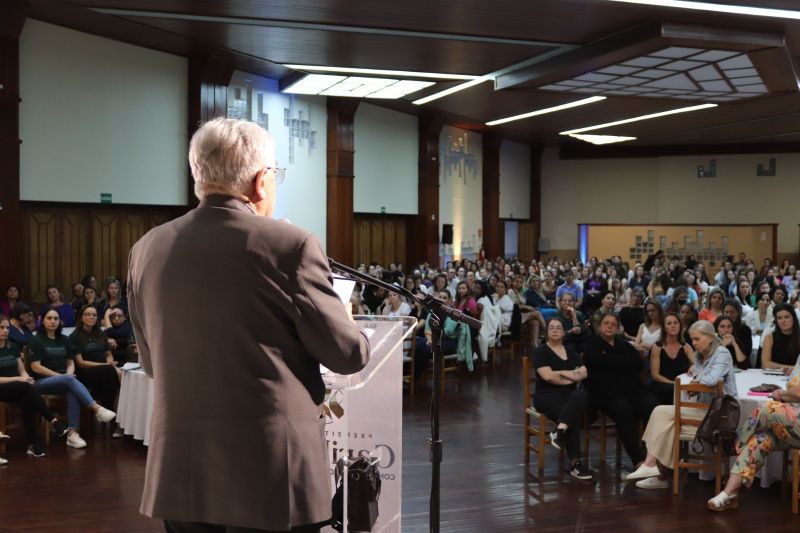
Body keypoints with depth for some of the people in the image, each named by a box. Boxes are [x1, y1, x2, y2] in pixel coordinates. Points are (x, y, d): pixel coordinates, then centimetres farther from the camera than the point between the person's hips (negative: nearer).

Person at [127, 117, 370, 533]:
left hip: (180, 472, 5)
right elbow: (348, 355, -6)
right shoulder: (290, 245, -13)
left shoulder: (147, 249, 2)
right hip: (273, 472, -4)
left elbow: (152, 363, 13)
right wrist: (353, 330, 16)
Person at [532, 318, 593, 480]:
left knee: (582, 396, -34)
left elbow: (584, 373, 7)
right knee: (574, 417, -33)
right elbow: (548, 376, -12)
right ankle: (575, 463, -32)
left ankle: (560, 430, -44)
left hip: (570, 393, 4)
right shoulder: (541, 351, 4)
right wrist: (571, 377, -1)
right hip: (547, 395, -4)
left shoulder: (570, 352, 20)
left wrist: (561, 372, -5)